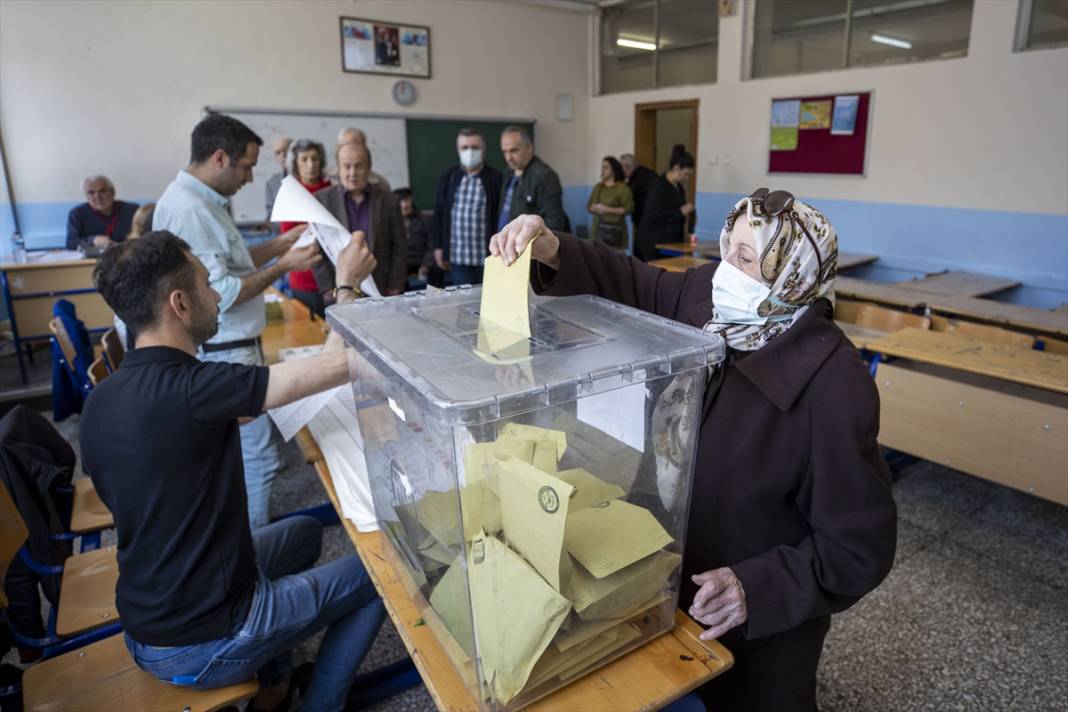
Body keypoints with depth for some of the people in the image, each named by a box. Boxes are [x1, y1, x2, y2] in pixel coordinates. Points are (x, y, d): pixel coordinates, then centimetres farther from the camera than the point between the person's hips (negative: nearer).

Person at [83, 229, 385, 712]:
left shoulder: (102, 400, -1)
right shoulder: (186, 389, -29)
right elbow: (339, 364, -26)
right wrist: (347, 281, -11)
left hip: (146, 623, 8)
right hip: (198, 645, -8)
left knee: (305, 530, 24)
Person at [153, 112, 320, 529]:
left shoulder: (202, 201, 12)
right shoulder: (188, 209, -20)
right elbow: (220, 293, -23)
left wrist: (280, 244, 11)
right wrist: (283, 266, -17)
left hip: (232, 350, 11)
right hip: (223, 355, -11)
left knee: (237, 453, 19)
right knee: (257, 459, -4)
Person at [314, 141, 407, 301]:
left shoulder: (388, 200, 3)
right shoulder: (321, 199, 1)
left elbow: (400, 248, 4)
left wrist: (395, 290, -2)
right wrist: (327, 289, -5)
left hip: (381, 292, 1)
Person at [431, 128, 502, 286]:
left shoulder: (496, 178, -2)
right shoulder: (448, 176, 7)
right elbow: (439, 213, 10)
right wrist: (438, 247, 6)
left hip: (488, 257, -2)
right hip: (457, 256, 2)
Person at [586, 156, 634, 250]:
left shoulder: (623, 187, -3)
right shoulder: (598, 187, 15)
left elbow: (628, 209, -9)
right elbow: (589, 205, 17)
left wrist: (608, 210, -15)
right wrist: (595, 208, -7)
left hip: (614, 228, -5)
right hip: (598, 228, 5)